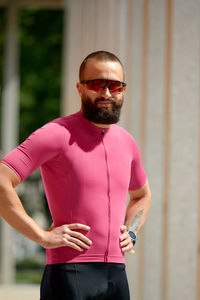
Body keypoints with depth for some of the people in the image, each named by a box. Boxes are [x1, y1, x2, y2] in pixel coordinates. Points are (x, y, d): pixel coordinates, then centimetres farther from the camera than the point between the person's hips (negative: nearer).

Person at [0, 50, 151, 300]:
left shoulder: (126, 142, 15)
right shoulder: (58, 134, -6)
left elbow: (142, 195, 35)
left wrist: (131, 233, 15)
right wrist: (42, 236, -16)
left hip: (116, 276, 6)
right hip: (70, 276, -6)